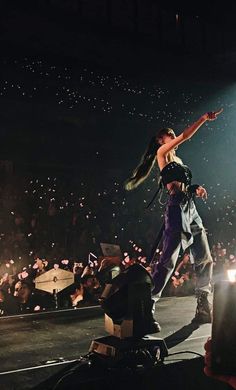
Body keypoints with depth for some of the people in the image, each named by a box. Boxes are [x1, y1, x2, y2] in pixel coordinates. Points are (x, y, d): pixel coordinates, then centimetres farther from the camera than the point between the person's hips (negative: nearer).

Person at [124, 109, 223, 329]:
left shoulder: (176, 160, 25)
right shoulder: (162, 153, 4)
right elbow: (185, 136, -6)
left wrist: (195, 189, 5)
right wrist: (204, 119, -2)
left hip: (191, 209, 9)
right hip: (176, 209, -9)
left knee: (205, 259, 7)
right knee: (168, 260, -13)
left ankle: (203, 308, 14)